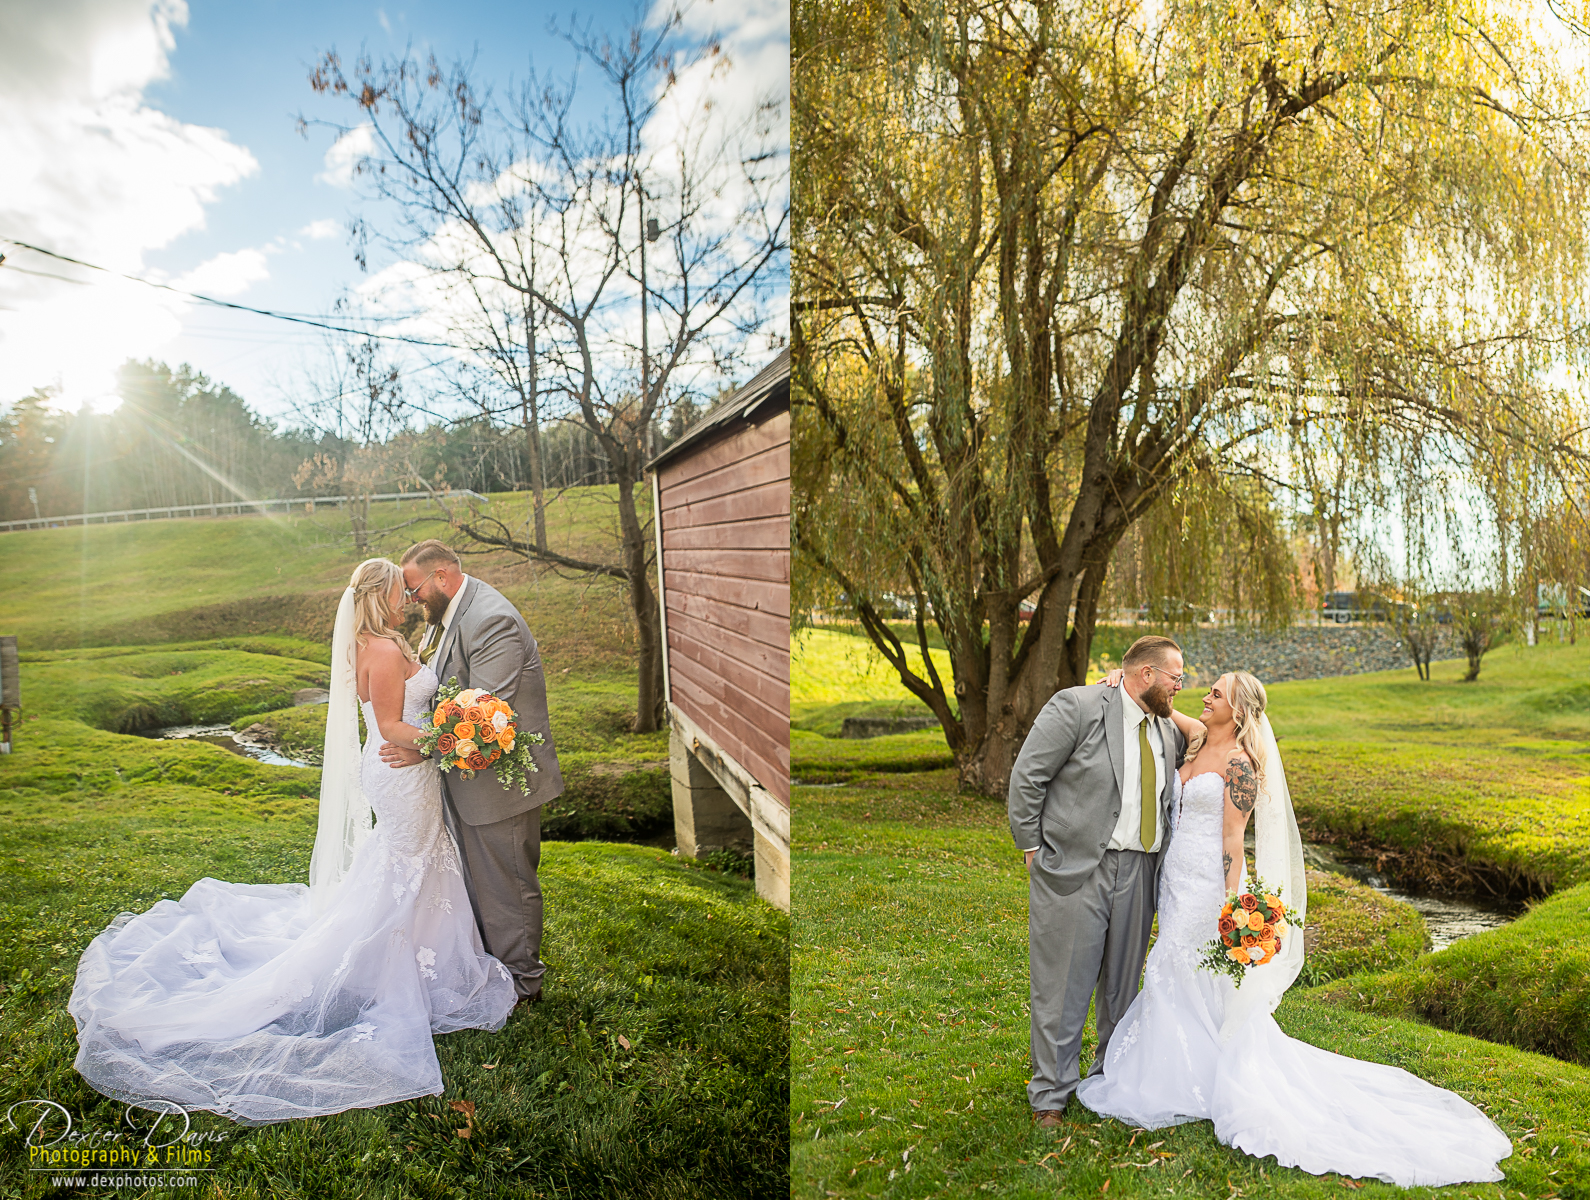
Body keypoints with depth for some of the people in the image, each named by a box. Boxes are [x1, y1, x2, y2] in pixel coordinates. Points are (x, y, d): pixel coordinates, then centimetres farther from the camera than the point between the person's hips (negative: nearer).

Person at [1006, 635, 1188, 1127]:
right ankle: (1051, 1094, 17)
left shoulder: (1169, 732, 10)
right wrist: (1033, 848, -8)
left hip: (1137, 877, 6)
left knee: (1123, 984, 17)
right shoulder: (1077, 707, -11)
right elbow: (1027, 776, -10)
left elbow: (1173, 796, 23)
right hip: (1073, 870, -6)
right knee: (1064, 985, 2)